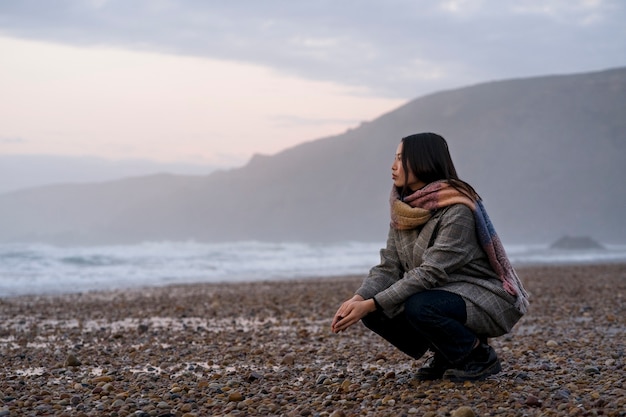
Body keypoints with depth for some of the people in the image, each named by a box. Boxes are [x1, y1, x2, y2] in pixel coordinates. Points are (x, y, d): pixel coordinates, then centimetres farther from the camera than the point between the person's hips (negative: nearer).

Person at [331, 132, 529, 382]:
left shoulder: (457, 210, -23)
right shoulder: (404, 210, 1)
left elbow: (430, 274, -28)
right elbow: (388, 267, -3)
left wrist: (372, 304, -31)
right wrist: (358, 299, -22)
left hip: (485, 299, -8)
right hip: (445, 295, 8)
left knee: (419, 307, -34)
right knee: (373, 313, -11)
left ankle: (479, 357, -7)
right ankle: (446, 356, 9)